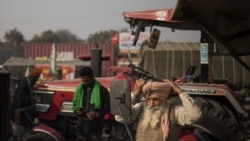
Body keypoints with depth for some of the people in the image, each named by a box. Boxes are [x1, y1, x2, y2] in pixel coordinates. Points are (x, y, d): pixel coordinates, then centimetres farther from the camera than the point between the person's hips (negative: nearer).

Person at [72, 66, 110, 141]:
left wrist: (98, 114, -18)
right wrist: (77, 111, -6)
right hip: (81, 124, 4)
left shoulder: (102, 90, -5)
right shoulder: (79, 90, 9)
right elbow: (74, 105, 17)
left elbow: (108, 108, -2)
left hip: (96, 125, -4)